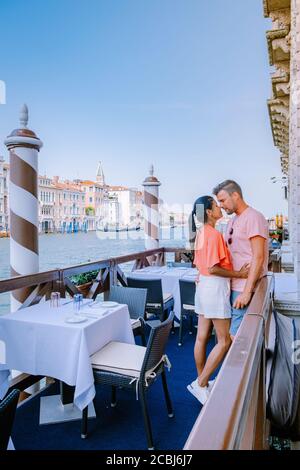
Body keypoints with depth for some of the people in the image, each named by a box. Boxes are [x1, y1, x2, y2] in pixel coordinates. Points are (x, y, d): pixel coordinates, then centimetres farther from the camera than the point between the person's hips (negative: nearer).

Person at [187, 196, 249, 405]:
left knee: (202, 337, 14)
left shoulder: (201, 233, 11)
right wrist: (239, 274, -15)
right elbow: (213, 268, -21)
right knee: (225, 340, 2)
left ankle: (202, 381, 27)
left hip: (204, 285, 9)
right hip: (216, 287, -9)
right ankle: (201, 384, 8)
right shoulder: (214, 234, -18)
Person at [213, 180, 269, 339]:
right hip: (232, 285, 8)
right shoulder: (232, 221, 17)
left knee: (236, 336, -7)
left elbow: (258, 257, -17)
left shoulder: (253, 217, -10)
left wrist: (246, 292, -20)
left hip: (244, 287, -8)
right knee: (230, 332, 9)